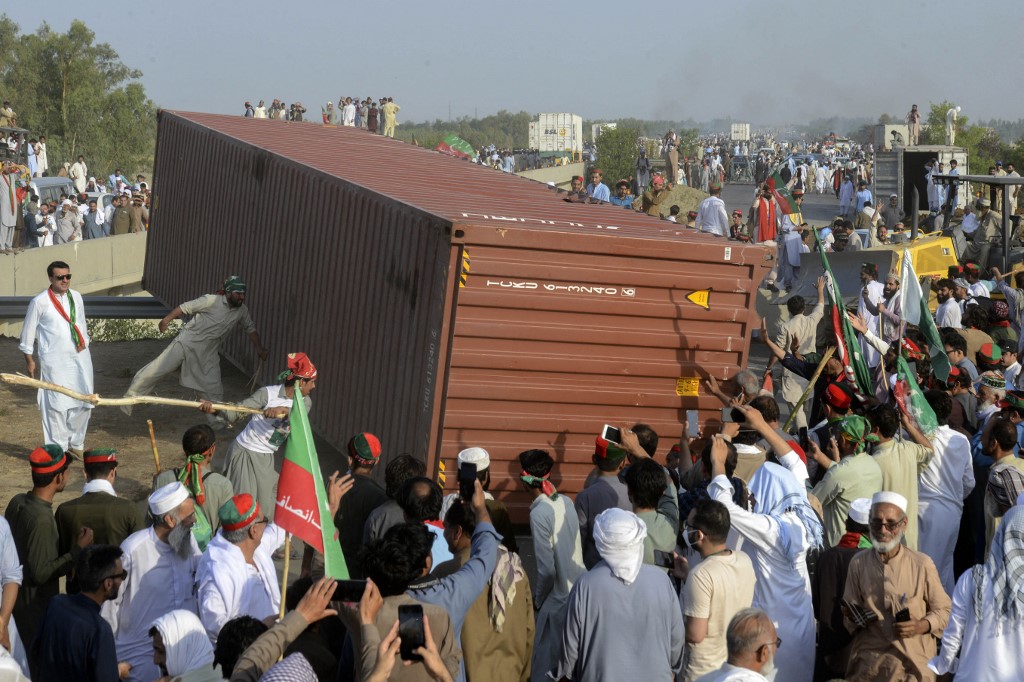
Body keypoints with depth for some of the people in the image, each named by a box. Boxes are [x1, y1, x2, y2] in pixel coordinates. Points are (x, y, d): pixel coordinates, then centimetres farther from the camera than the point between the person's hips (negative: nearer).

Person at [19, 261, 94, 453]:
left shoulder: (76, 297, 6)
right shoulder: (39, 302, -9)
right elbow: (28, 331, -1)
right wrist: (29, 360, 2)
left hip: (80, 357, 5)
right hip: (55, 362, -5)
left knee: (84, 402, 9)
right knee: (57, 405, -6)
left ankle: (76, 442, 26)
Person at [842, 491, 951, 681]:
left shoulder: (922, 564, -3)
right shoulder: (858, 563, 5)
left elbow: (944, 610, 6)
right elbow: (849, 615, 14)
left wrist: (923, 626, -11)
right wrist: (853, 617, -7)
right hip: (870, 656, 1)